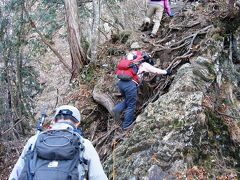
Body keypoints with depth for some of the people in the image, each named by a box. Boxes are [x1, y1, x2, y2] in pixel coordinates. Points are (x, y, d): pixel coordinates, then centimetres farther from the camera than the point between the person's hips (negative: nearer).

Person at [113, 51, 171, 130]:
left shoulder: (132, 61, 25)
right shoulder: (144, 64, 9)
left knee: (128, 100, 27)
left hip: (120, 82, 6)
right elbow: (156, 70, 15)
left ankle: (118, 109, 5)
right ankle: (127, 124, 18)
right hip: (130, 84, -6)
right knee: (131, 105, 11)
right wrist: (166, 72, 32)